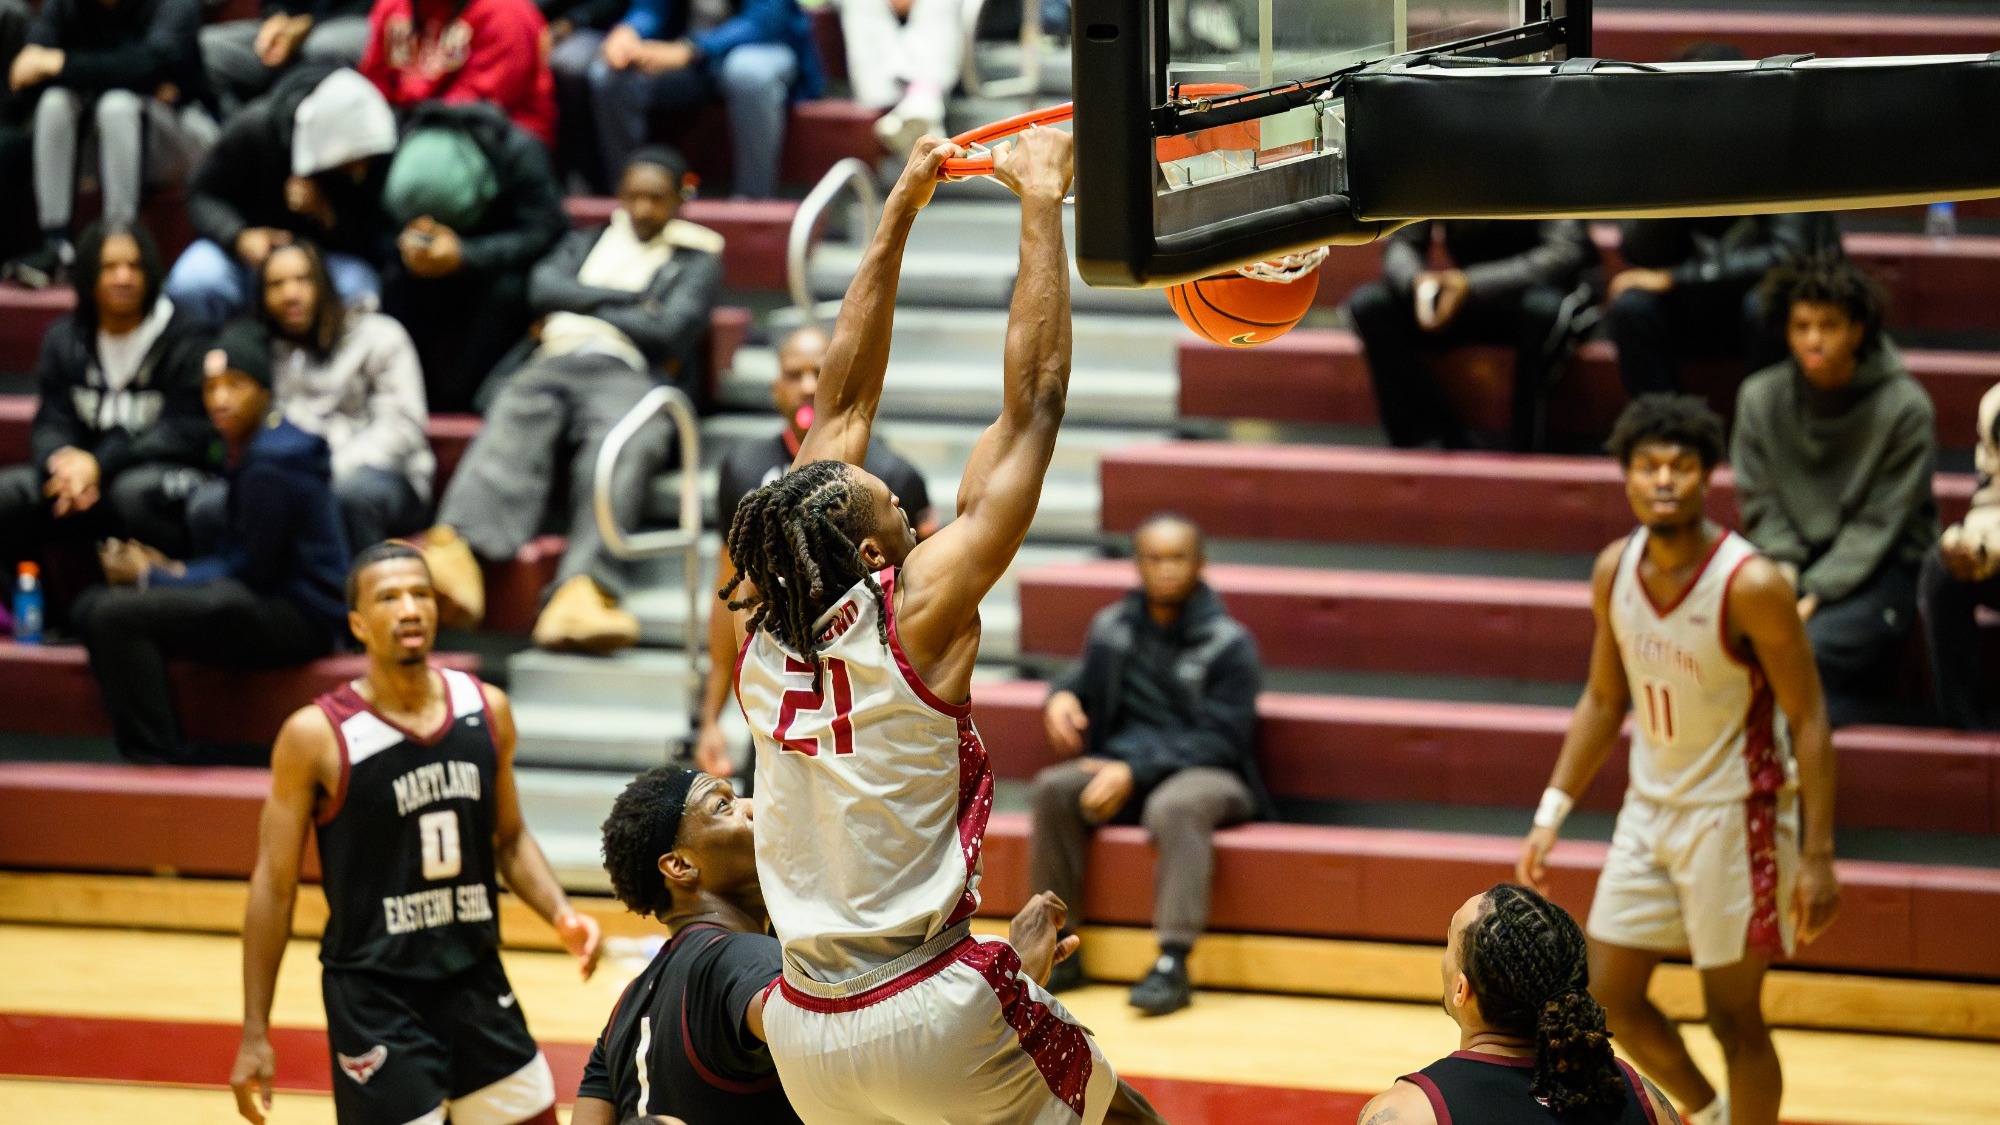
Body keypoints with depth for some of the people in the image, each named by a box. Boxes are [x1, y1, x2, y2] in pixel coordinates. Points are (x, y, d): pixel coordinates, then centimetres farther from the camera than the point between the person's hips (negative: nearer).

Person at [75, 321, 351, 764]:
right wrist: (173, 569, 2)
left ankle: (157, 758, -16)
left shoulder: (270, 468, -17)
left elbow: (249, 571, -16)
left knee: (117, 615, -23)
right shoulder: (249, 449, 14)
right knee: (93, 608, 8)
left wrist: (153, 577, -6)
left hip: (298, 615, -11)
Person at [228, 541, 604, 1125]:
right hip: (374, 995, -5)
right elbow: (274, 886, -7)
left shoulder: (486, 710, 1)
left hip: (477, 982, 5)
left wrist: (560, 913, -5)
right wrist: (255, 1035, -9)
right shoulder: (316, 735, -12)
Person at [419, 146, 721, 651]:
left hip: (629, 376, -3)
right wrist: (626, 302, 4)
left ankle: (582, 595, -59)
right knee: (511, 426, -33)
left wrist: (583, 308, 8)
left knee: (622, 446, -39)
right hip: (556, 364, 3)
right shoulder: (586, 243, 34)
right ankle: (455, 549, -58)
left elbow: (671, 330, 4)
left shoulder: (696, 261, 23)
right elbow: (543, 288, 14)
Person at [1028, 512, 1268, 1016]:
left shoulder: (1227, 643, -7)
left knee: (1174, 807, -39)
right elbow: (1085, 683, 25)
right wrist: (1062, 696, -1)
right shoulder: (1113, 628, 8)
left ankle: (1173, 963, -42)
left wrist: (1135, 771, -21)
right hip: (1122, 769, 5)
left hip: (1207, 774, -5)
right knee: (1053, 789, -25)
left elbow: (1219, 739, -13)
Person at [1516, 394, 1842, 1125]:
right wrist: (1550, 818, 8)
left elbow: (1808, 720, -17)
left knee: (1732, 1015, 1)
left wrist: (1818, 857, -20)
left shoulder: (1750, 585, -22)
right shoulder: (1614, 571, -3)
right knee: (1610, 996, 11)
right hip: (1649, 809, 6)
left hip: (1735, 816, -6)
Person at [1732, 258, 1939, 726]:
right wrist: (1784, 570, -15)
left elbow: (1879, 524, -11)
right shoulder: (1761, 397, 0)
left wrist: (1816, 591, -19)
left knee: (1813, 645, -32)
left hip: (1881, 568, -4)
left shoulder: (1905, 407, -11)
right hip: (1795, 559, 4)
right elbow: (1760, 505, 2)